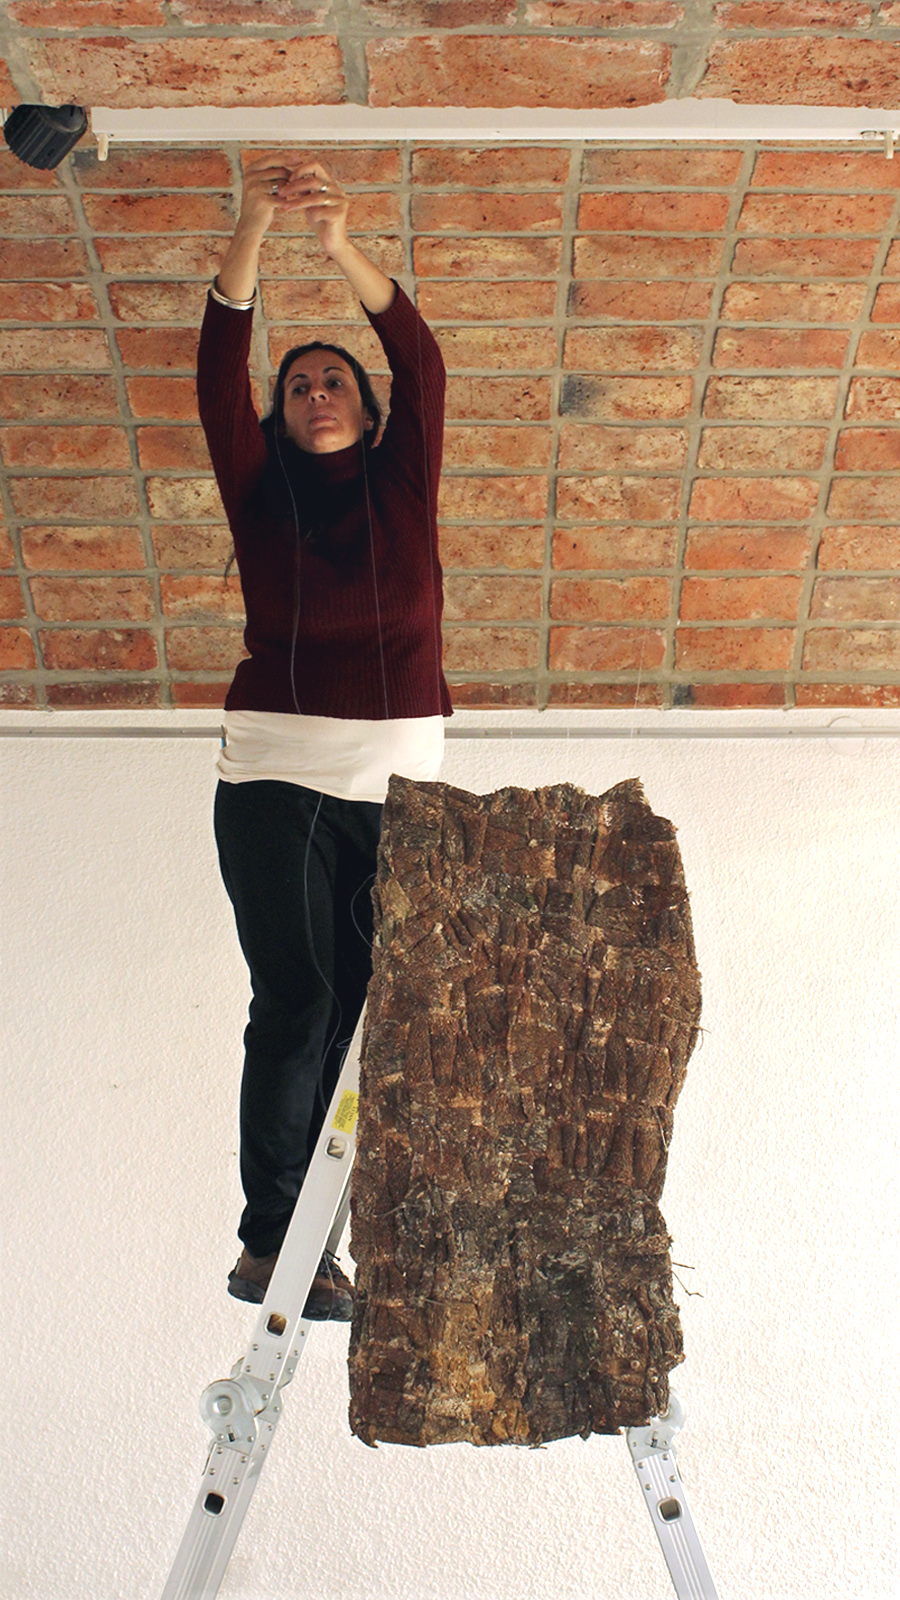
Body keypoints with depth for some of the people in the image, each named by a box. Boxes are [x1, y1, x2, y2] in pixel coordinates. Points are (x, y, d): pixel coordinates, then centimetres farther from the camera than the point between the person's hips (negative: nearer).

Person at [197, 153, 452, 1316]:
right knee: (295, 1000, -8)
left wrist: (344, 249, -14)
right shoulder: (260, 488, 13)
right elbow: (218, 372, 0)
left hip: (398, 776, 1)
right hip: (274, 770, -1)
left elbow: (421, 365, 0)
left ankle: (285, 1246, 9)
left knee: (352, 1005, -1)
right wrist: (252, 229, -12)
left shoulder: (402, 481, 15)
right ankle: (271, 1240, 0)